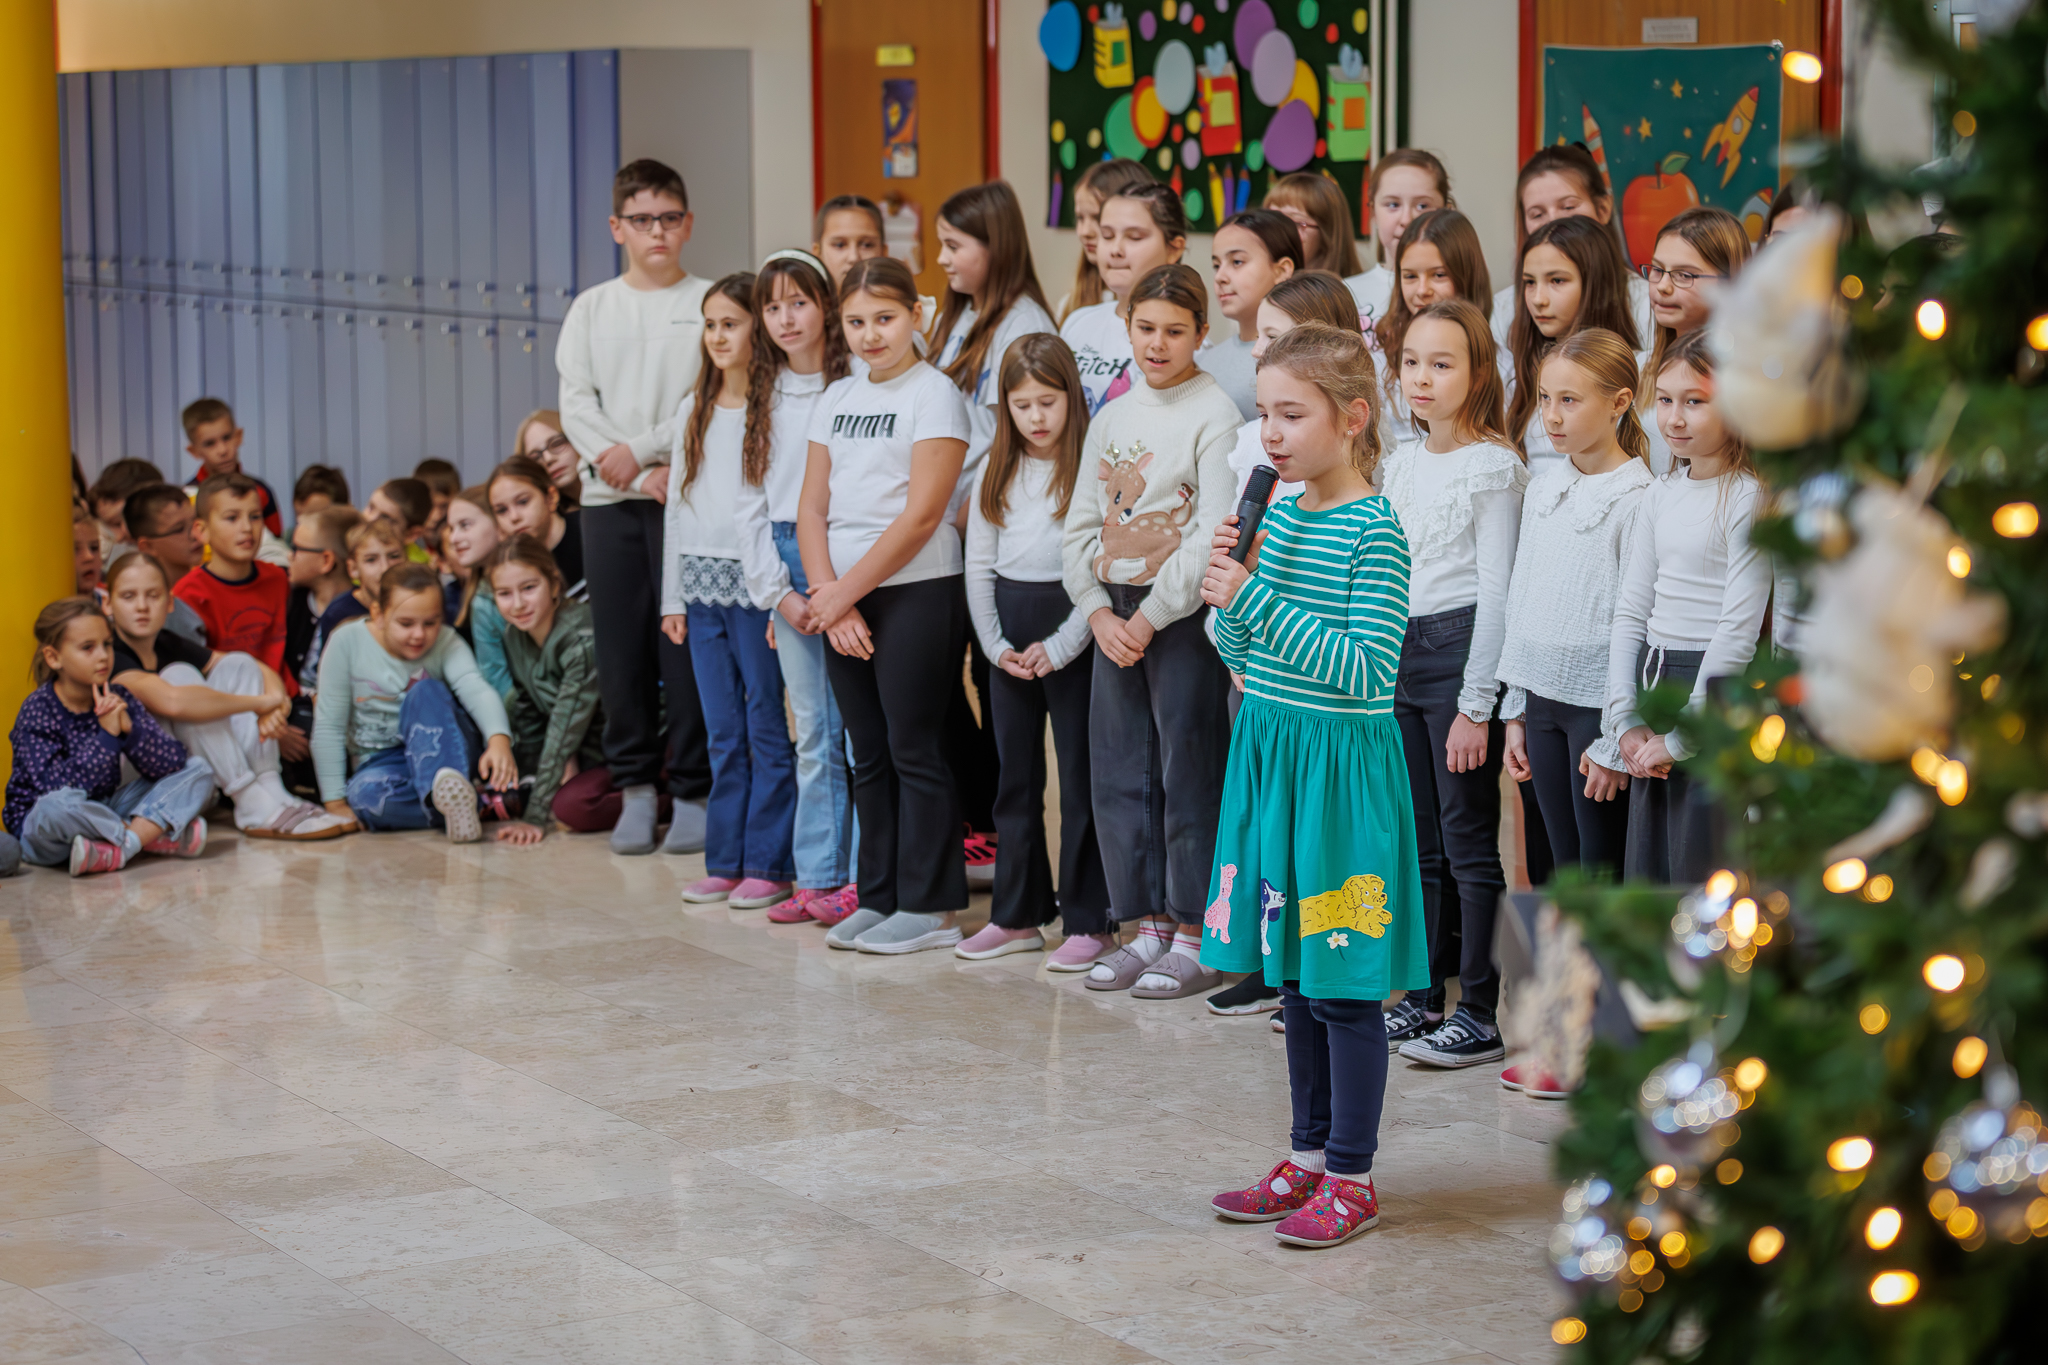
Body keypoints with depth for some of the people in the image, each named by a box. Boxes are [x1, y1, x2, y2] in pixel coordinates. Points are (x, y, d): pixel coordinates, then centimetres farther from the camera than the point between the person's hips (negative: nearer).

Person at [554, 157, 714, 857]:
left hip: (686, 492, -3)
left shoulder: (710, 303, 4)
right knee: (621, 644, 3)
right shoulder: (592, 308, 12)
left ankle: (695, 791, 2)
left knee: (685, 641, -5)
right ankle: (635, 787, 12)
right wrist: (615, 460, -10)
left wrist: (642, 450, -13)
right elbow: (575, 403, 4)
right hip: (608, 497, 3)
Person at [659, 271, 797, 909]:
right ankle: (725, 861, 14)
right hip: (702, 583, 6)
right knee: (722, 732, 9)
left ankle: (769, 863, 3)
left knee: (767, 728, -2)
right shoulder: (694, 410, 14)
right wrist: (673, 597, 14)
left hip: (755, 585, -6)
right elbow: (677, 502, 17)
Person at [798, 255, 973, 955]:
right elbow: (812, 509, 9)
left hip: (914, 595, -6)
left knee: (915, 751, -3)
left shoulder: (933, 394, -7)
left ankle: (930, 906, 4)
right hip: (844, 603, 6)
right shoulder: (837, 399, 12)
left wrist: (843, 591, -12)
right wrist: (829, 597, -5)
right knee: (869, 756, 11)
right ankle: (879, 897, 18)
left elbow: (921, 515, -14)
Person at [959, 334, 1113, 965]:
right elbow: (979, 565, 11)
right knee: (1015, 775, 11)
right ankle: (1017, 915, 19)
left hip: (1072, 631, -6)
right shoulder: (997, 473, 10)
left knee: (1080, 776, -2)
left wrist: (1059, 646, -14)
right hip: (1008, 628, 6)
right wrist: (996, 644, 0)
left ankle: (1090, 921, 4)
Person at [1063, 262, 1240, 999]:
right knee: (1119, 773, 9)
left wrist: (1150, 617, -14)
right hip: (1117, 620, 7)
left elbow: (1213, 536, -14)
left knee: (1189, 772, -4)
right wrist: (1099, 613, -2)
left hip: (1184, 615, -7)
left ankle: (1198, 936, 4)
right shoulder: (1113, 418, 13)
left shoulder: (1214, 414, -7)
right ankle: (1151, 927, 19)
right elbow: (1079, 527, 13)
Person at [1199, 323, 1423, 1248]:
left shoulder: (1374, 530, -13)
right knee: (1294, 973, 15)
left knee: (1343, 982, -1)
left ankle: (1351, 1179, 9)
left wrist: (1257, 599, -22)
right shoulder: (1277, 518, 8)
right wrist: (1231, 590, -6)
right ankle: (1308, 1159, 26)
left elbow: (1364, 669, -21)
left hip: (1342, 764, -7)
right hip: (1270, 754, 8)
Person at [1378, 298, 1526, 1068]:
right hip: (1396, 651, 7)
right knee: (1417, 839, 11)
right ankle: (1425, 997, 19)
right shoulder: (1402, 462, 13)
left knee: (1469, 839, -4)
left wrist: (1477, 703, -14)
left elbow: (1495, 591, -11)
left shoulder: (1493, 465, -8)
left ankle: (1482, 1012, 2)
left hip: (1459, 650, -7)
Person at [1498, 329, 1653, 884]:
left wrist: (1617, 741, -14)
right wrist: (1516, 710, 14)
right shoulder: (1542, 488, 9)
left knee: (1602, 876, -1)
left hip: (1599, 705, -6)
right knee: (1563, 870, 11)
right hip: (1543, 699, 7)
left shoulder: (1636, 500, -12)